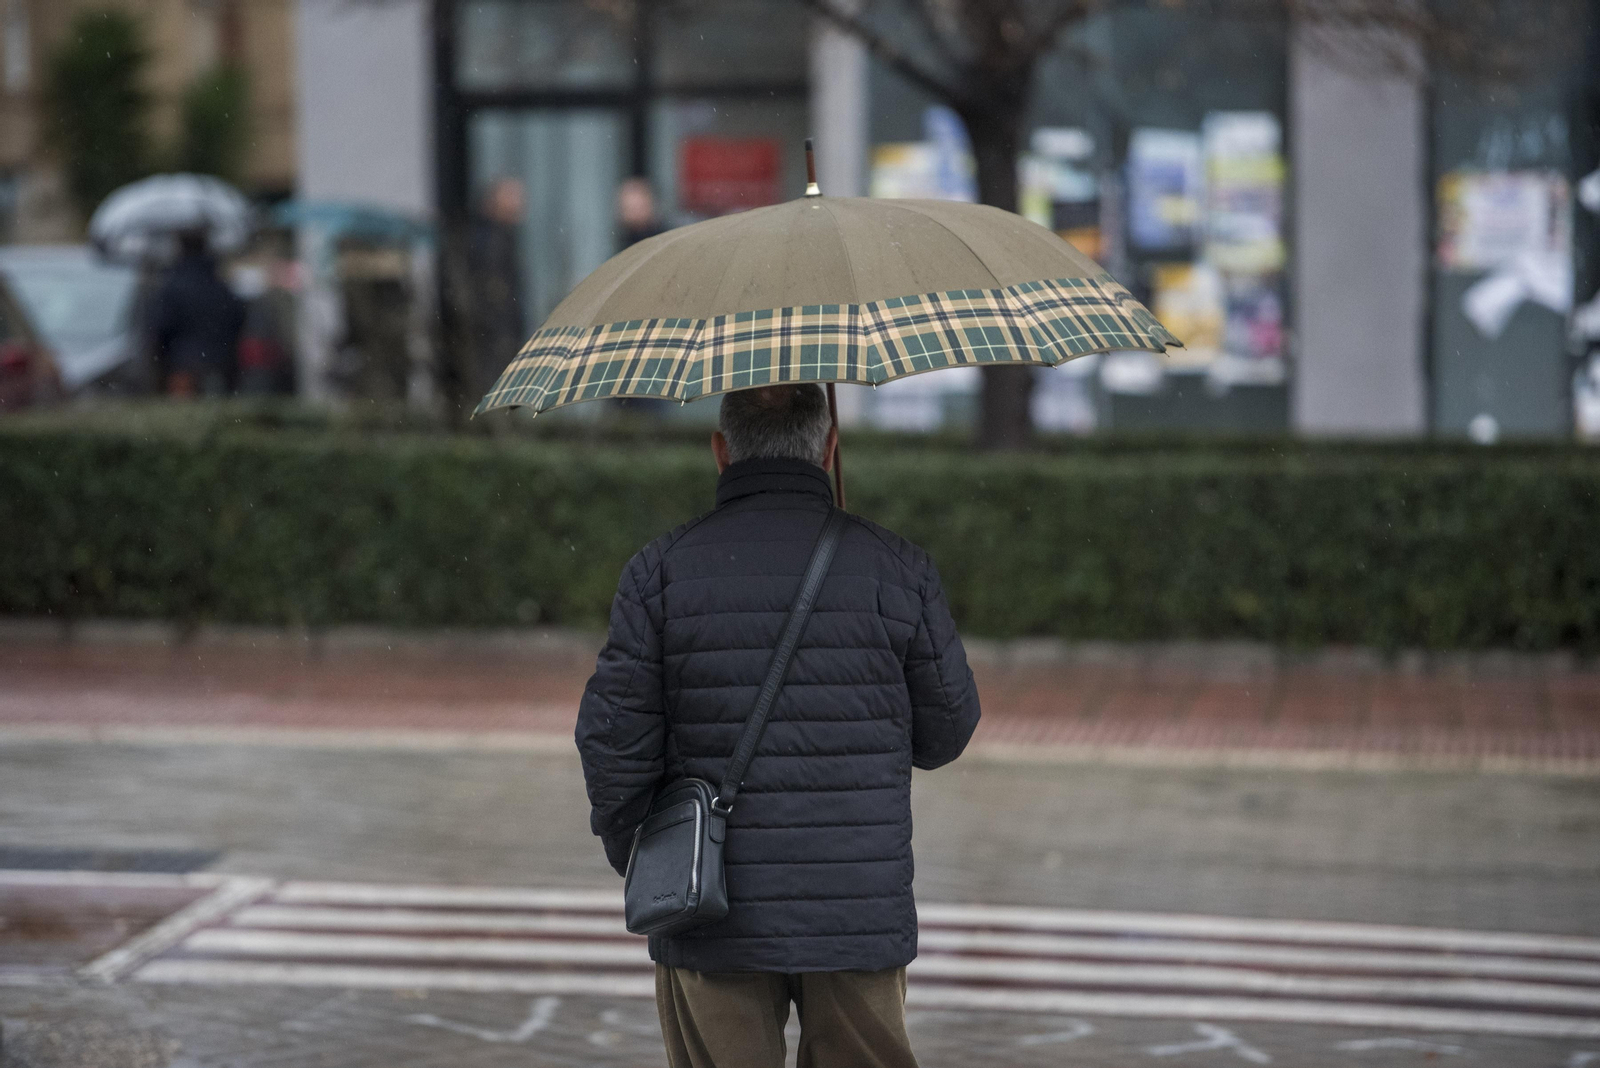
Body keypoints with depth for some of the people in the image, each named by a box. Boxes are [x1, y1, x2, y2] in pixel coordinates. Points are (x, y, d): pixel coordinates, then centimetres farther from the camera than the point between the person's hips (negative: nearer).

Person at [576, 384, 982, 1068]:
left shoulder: (661, 572, -3)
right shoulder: (897, 569, -2)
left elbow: (613, 739, -4)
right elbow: (944, 734, 6)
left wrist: (637, 859, 12)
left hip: (712, 929, 0)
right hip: (861, 918, 0)